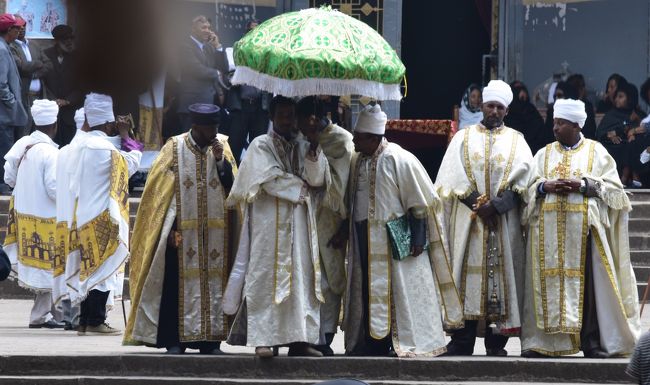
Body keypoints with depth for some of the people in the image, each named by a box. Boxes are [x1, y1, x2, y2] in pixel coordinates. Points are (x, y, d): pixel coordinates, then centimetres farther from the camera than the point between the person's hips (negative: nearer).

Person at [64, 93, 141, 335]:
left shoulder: (81, 145, 7)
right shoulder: (105, 148, -17)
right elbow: (131, 163, -4)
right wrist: (126, 137, 7)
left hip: (83, 215, 8)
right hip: (103, 217, -8)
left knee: (88, 269, 12)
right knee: (103, 269, -3)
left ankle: (84, 321, 13)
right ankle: (96, 321, -3)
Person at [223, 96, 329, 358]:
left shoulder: (303, 147, 16)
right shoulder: (261, 146, 2)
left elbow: (316, 178, 3)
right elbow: (269, 179, -10)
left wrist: (314, 150, -10)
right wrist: (301, 187, -2)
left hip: (299, 225, 5)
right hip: (269, 224, -5)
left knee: (301, 280, 0)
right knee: (266, 279, -7)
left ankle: (299, 339, 0)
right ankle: (263, 338, -10)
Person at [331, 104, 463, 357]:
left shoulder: (398, 160, -13)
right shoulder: (357, 161, 9)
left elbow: (419, 202, -12)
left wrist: (418, 239, -15)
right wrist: (344, 231, 15)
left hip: (395, 241, -7)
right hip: (364, 239, 7)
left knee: (400, 290, -4)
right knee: (368, 289, 7)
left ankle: (406, 342, 0)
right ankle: (373, 342, 12)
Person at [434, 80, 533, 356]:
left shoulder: (516, 141, 11)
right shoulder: (463, 138, 10)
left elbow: (521, 178, -2)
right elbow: (455, 177, -1)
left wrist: (496, 205, -14)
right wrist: (479, 205, -12)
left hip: (504, 220, 0)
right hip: (467, 220, 0)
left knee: (502, 271, -3)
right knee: (467, 271, -5)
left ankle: (496, 343, -1)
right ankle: (461, 343, -5)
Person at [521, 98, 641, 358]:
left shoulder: (596, 152, 7)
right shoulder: (544, 154, 16)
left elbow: (613, 187, 1)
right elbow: (529, 187, 11)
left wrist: (583, 185, -13)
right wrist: (546, 186, -10)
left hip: (583, 227, -2)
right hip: (549, 228, 2)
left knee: (587, 280, -6)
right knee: (548, 281, -3)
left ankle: (592, 341, -4)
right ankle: (543, 340, -2)